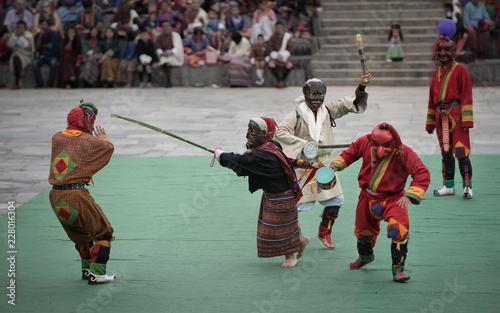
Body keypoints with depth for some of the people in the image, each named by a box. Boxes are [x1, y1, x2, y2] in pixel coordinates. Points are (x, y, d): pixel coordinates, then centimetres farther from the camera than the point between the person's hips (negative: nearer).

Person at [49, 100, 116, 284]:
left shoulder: (57, 138, 9)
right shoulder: (89, 141, -6)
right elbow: (109, 147, 11)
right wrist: (103, 139, 31)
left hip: (56, 197, 7)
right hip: (76, 196, -7)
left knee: (80, 233, 26)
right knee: (104, 232, 6)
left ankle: (87, 269, 32)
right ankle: (96, 273, -1)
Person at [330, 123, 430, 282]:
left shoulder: (404, 154, -24)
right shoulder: (365, 143, -14)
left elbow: (422, 174, -23)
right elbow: (351, 152, 9)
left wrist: (410, 195, -31)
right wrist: (337, 164, -2)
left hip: (393, 197, -4)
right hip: (368, 197, 4)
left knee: (399, 228, -27)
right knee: (363, 228, 21)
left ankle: (398, 269, -16)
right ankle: (365, 256, 55)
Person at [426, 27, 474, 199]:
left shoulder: (460, 70, -2)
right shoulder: (436, 73, 14)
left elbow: (466, 96, -6)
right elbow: (432, 99, 20)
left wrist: (467, 120, -12)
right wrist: (430, 122, 19)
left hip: (456, 115, -6)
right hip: (441, 116, 6)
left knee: (461, 152, -9)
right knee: (446, 152, 10)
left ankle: (468, 186, -6)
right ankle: (448, 186, 18)